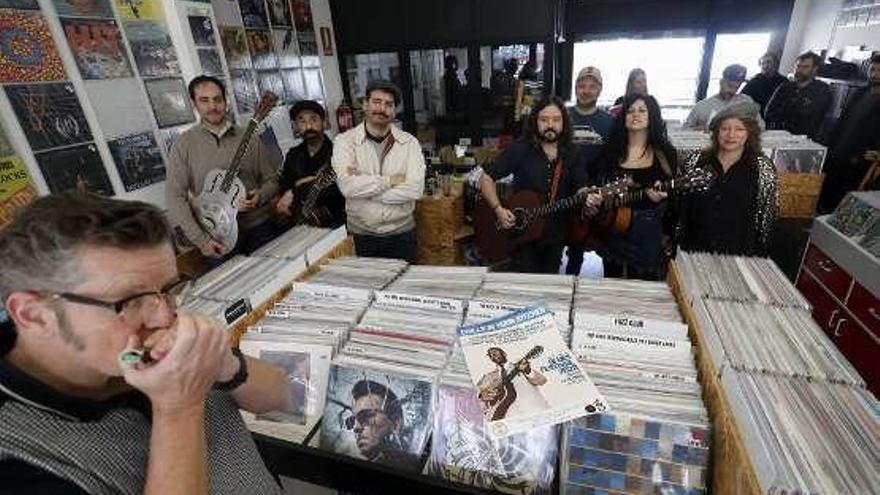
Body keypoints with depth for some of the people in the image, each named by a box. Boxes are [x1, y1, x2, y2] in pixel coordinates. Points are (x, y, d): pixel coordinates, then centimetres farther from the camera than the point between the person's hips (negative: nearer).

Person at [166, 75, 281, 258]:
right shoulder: (184, 144, -2)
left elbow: (272, 178, 7)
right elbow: (174, 196, -6)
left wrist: (260, 197, -15)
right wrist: (201, 240, -13)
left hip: (260, 227, 2)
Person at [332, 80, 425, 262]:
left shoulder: (409, 142, -3)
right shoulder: (344, 140, -4)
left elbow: (415, 189, -17)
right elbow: (347, 186, -20)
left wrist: (363, 186, -16)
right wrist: (391, 180, -16)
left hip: (401, 234, 1)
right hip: (361, 235, 0)